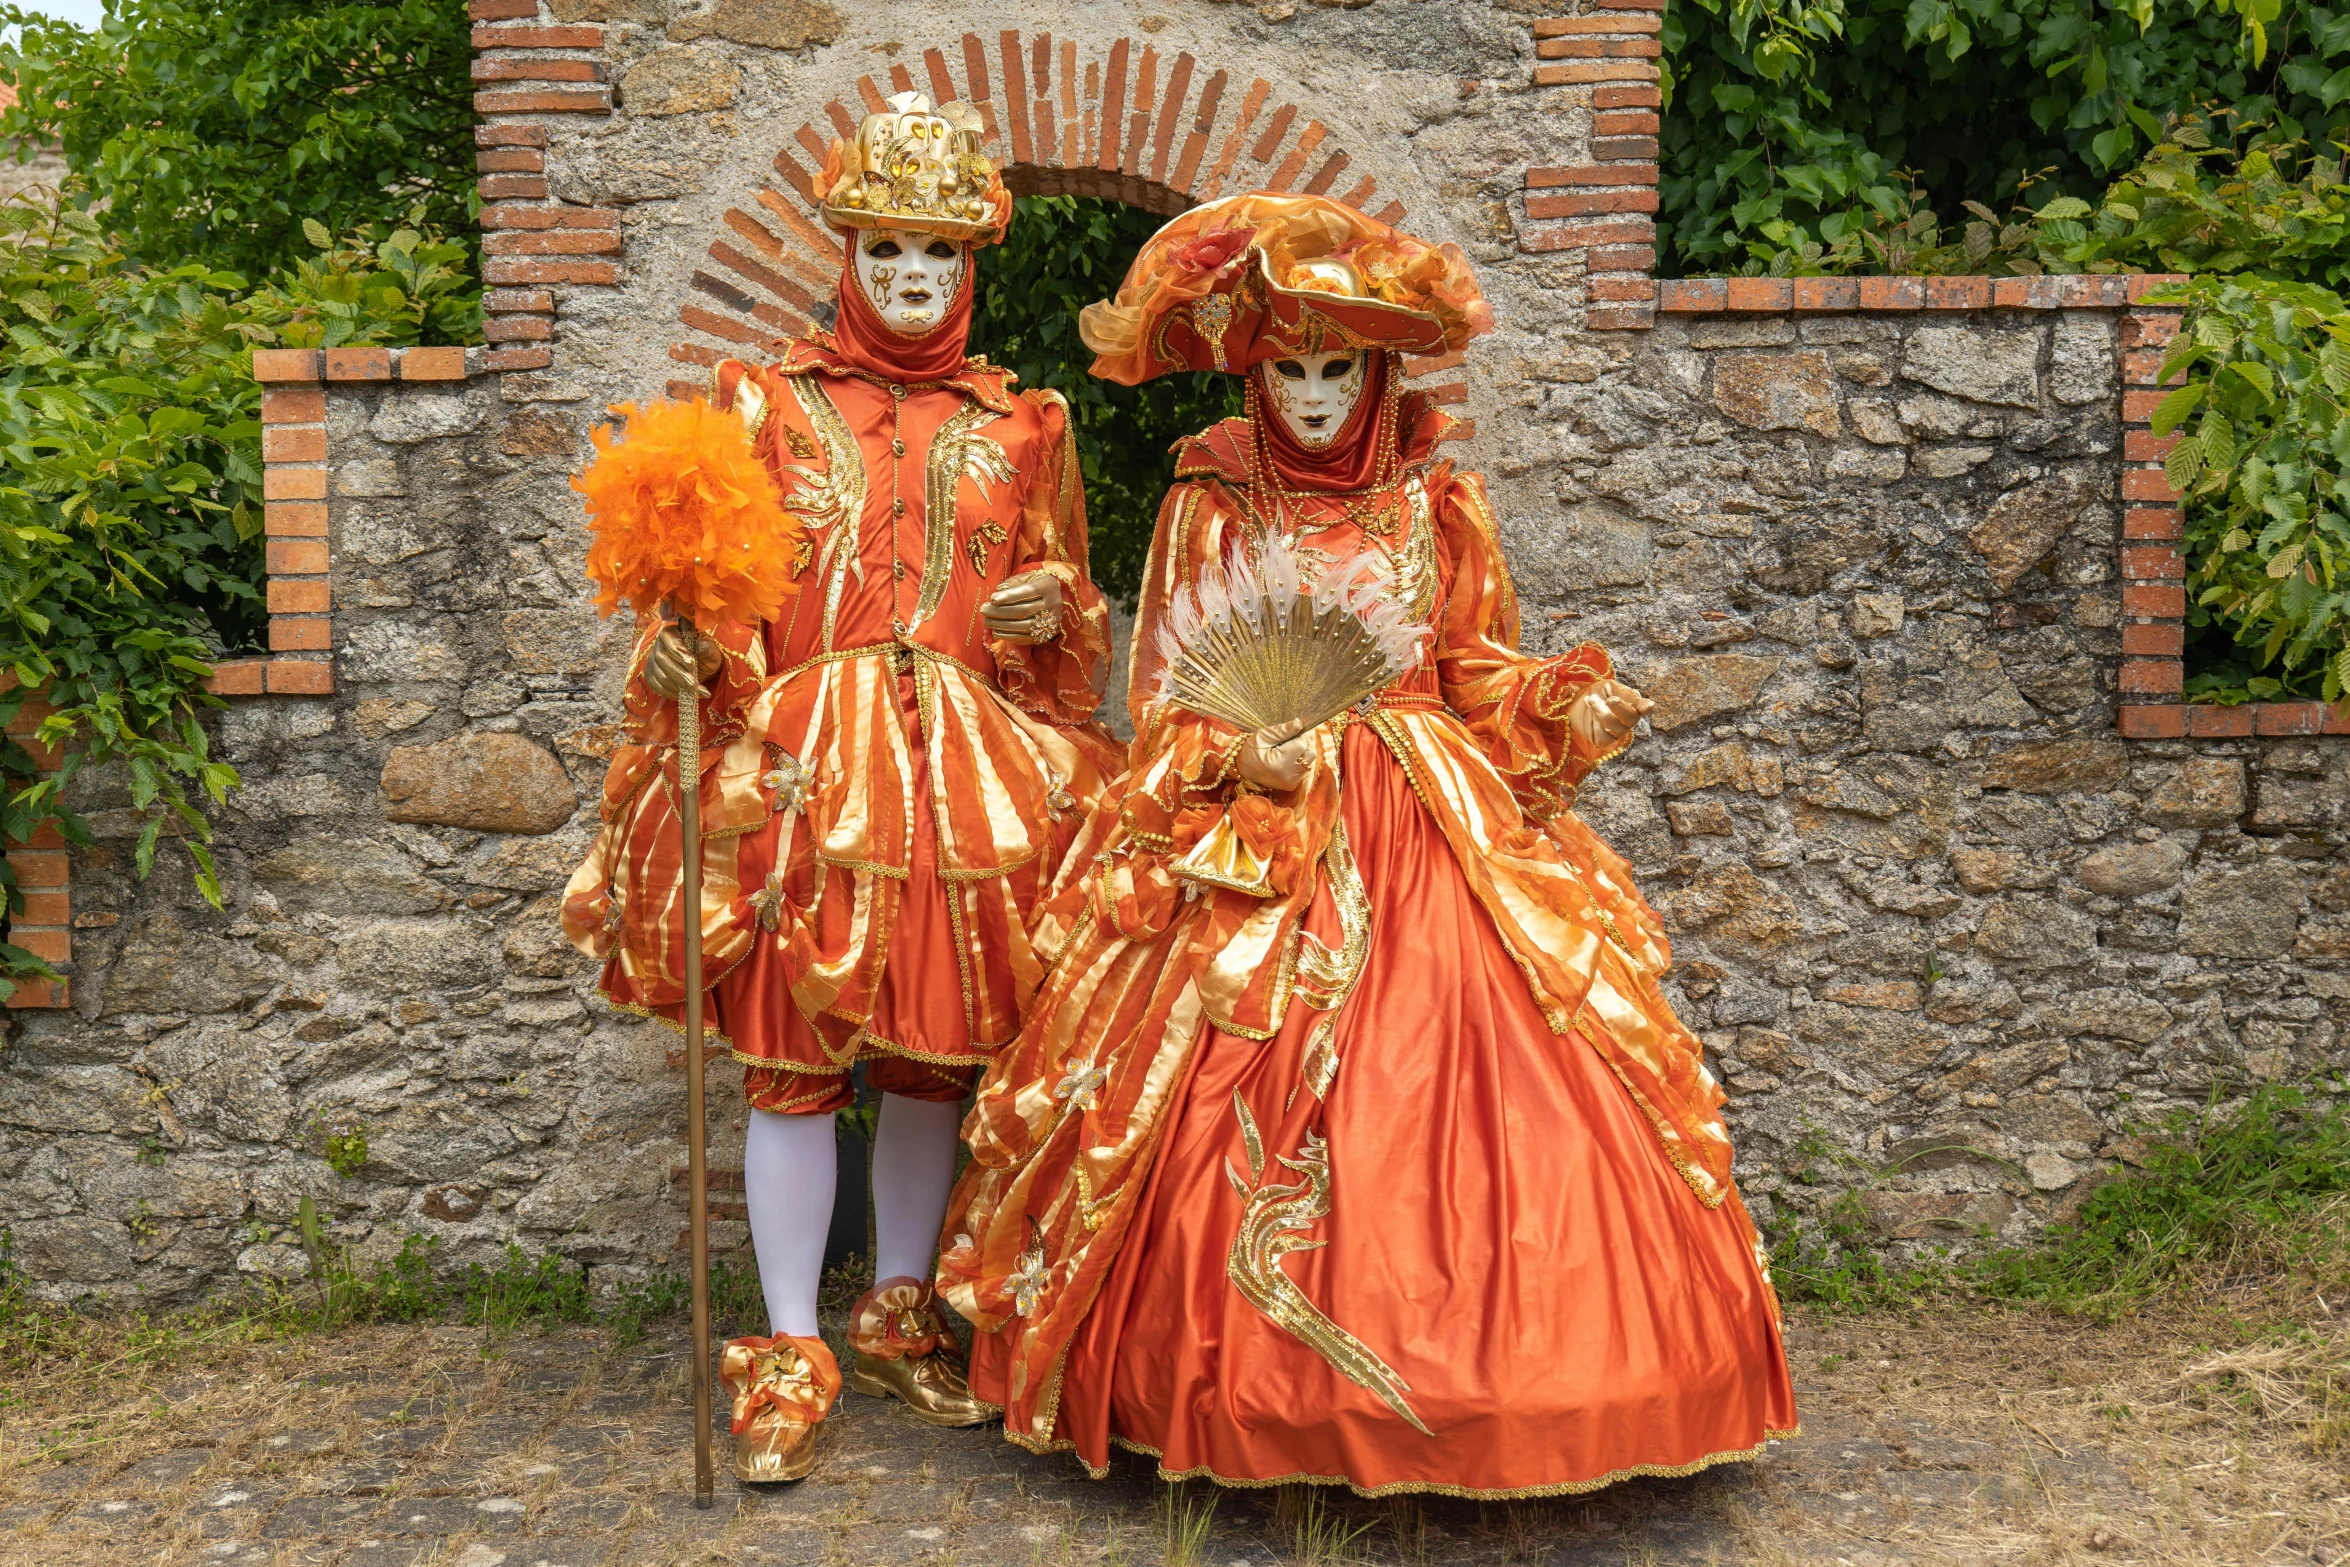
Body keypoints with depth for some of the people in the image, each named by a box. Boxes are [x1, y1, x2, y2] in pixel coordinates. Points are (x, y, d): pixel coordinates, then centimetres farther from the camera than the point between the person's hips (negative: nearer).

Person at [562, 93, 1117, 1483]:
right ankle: (790, 1351, 10)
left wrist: (1053, 612, -5)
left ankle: (900, 1315, 26)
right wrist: (685, 651, -16)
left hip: (974, 765, 2)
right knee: (793, 1054, -2)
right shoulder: (769, 404, 8)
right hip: (804, 760, -2)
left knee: (937, 1052, 9)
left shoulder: (1022, 426, 13)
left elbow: (1072, 614, 18)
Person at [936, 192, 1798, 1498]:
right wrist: (1241, 755, -16)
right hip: (1253, 828, -2)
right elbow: (1164, 700, 2)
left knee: (1458, 1086, -5)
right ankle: (1260, 1395, 12)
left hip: (1432, 831, 2)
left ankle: (1460, 1365, 11)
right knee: (1245, 1112, -5)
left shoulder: (1441, 503, 7)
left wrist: (1568, 706, -7)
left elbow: (1482, 677, 11)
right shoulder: (1213, 500, 3)